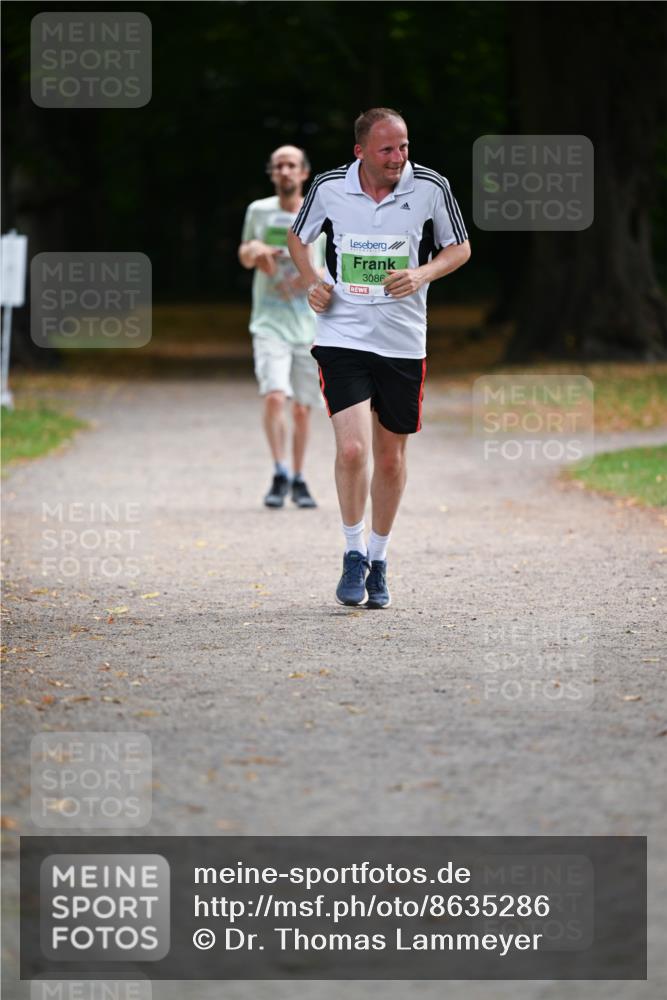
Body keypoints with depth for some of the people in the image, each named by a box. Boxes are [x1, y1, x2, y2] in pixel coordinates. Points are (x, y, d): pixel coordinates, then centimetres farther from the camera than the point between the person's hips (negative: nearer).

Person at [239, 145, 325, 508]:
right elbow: (245, 257, 19)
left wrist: (317, 275, -13)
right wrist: (254, 251, -4)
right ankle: (280, 475, -13)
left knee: (302, 409, 6)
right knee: (274, 396, -20)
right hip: (270, 324, -1)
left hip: (310, 326, 1)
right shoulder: (258, 211, 5)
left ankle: (299, 480, 21)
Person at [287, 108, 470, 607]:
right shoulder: (329, 187, -5)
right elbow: (298, 237, 15)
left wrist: (422, 274, -12)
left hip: (403, 342, 1)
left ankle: (378, 560, 29)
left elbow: (459, 248, 7)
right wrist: (312, 281, -3)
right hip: (343, 337, -1)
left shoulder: (431, 187, -6)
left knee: (390, 459, 10)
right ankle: (353, 554, 3)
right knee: (352, 449, -17)